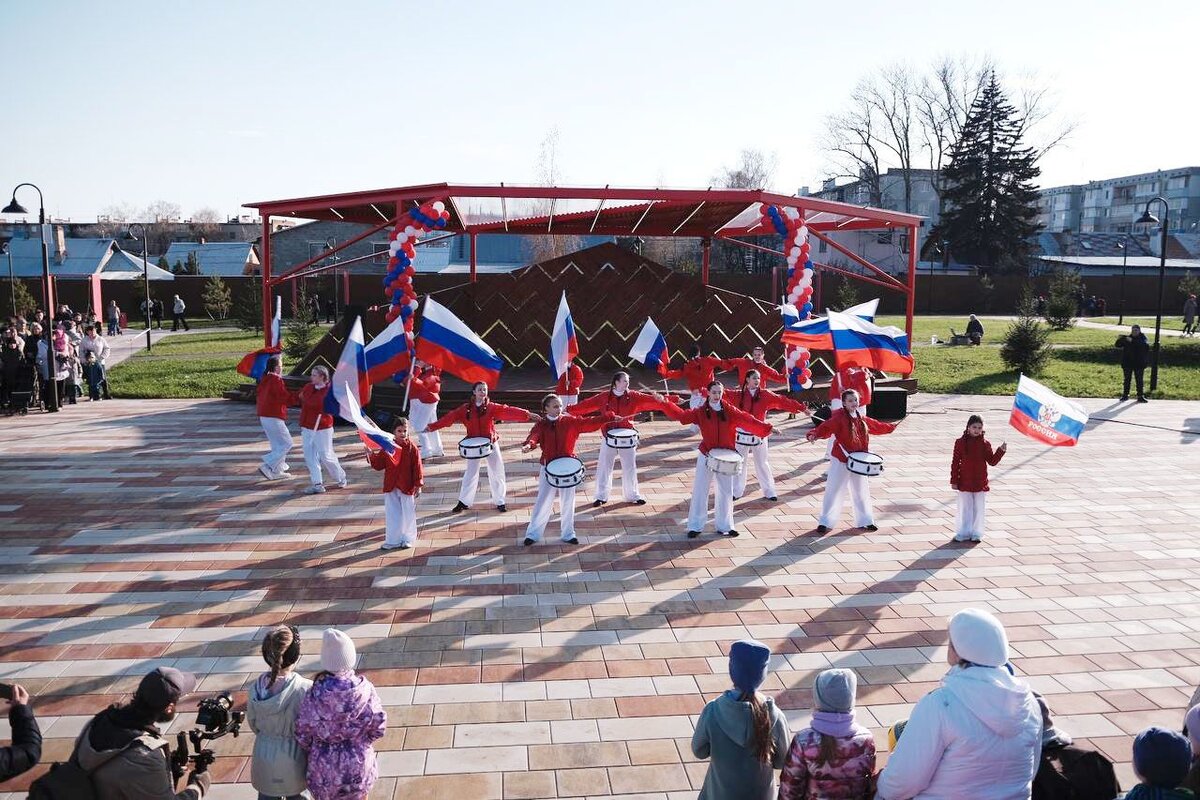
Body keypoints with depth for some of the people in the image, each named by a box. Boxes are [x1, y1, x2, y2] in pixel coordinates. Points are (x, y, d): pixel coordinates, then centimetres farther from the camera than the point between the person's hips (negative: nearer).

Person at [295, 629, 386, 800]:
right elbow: (378, 729, -11)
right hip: (358, 766, 0)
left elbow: (303, 735, -11)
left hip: (323, 768, 0)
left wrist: (314, 751, 10)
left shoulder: (314, 696, -23)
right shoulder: (365, 690, -21)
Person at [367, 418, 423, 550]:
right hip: (391, 487, 4)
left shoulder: (412, 448, -10)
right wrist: (371, 455, -12)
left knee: (408, 514, 9)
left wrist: (418, 485, -10)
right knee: (392, 515, 11)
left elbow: (417, 468, -9)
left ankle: (408, 539, 24)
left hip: (407, 488, -3)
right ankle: (392, 540, 22)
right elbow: (378, 464, 5)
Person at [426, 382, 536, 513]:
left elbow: (508, 411, -19)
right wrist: (432, 427, -19)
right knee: (470, 473, 8)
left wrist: (526, 414, -34)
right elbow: (451, 417, -10)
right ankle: (464, 502, 19)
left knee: (497, 473, 4)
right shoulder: (465, 408, -3)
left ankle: (500, 502, 19)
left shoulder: (492, 407, -7)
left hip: (491, 444, 0)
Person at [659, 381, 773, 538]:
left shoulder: (730, 411, -4)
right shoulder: (700, 412, -4)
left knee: (726, 492, 10)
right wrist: (665, 403, -22)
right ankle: (695, 526, 10)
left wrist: (767, 428, -27)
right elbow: (680, 415, -10)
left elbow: (748, 420, -14)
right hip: (706, 456, -1)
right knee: (700, 491, 2)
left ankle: (724, 526, 23)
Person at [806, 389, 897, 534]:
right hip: (841, 461, -6)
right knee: (834, 491, -2)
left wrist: (891, 427, 35)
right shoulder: (839, 417, -16)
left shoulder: (862, 418, 6)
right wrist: (814, 434, -49)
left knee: (861, 491, 18)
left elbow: (876, 426, 24)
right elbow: (826, 427, -31)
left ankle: (865, 521, 33)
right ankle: (825, 522, 9)